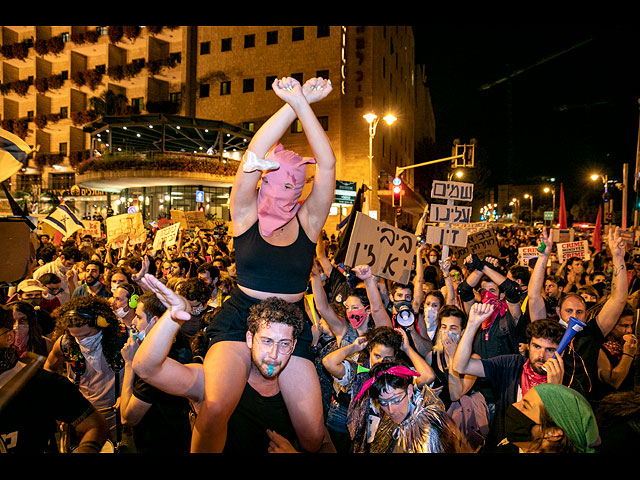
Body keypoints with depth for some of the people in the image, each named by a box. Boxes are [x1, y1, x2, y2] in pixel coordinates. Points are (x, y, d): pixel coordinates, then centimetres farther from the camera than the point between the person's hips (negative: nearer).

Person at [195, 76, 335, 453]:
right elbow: (254, 155, -14)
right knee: (216, 408, -29)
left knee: (313, 434, -1)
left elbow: (327, 164, -10)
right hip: (240, 319, -1)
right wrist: (292, 104, -21)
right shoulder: (247, 216, -1)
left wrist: (303, 104, -18)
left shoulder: (308, 222, 2)